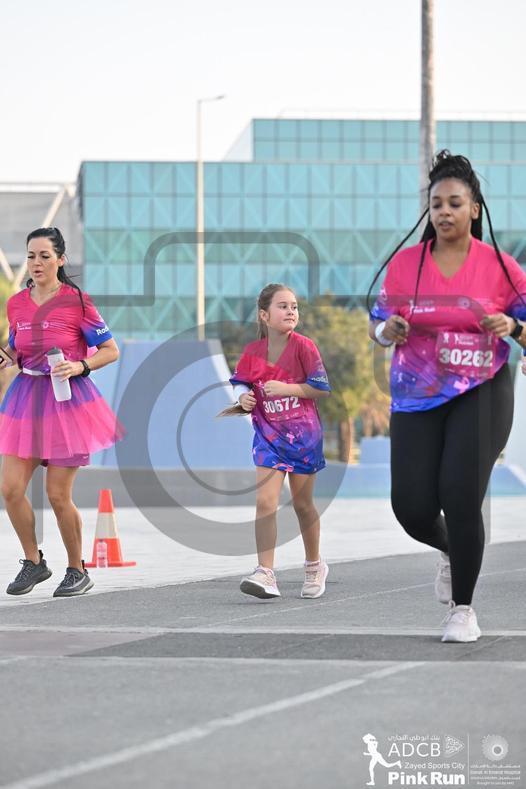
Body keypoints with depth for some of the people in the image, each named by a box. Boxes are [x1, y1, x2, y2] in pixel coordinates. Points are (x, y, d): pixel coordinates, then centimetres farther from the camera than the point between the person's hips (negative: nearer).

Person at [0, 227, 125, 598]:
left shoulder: (77, 302, -8)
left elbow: (111, 350, -3)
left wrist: (80, 366, -19)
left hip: (68, 399, -5)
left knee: (58, 495, -3)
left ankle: (78, 571, 16)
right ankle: (34, 563, 18)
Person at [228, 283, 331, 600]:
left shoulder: (304, 346, -10)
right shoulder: (252, 352, -3)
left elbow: (322, 388, -10)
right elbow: (240, 383, 11)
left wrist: (285, 388, -21)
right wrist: (244, 397, -11)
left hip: (303, 434, -1)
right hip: (269, 435, 1)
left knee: (303, 504, 11)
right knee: (265, 501, -13)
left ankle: (315, 566, 32)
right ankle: (266, 574, -16)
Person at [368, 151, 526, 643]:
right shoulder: (404, 263, 2)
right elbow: (376, 326, 10)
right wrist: (387, 330, -13)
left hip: (481, 394, -2)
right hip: (417, 398, 2)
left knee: (461, 496, -14)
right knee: (411, 506, -5)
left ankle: (462, 609, 6)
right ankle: (449, 551, 33)